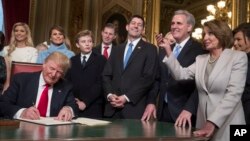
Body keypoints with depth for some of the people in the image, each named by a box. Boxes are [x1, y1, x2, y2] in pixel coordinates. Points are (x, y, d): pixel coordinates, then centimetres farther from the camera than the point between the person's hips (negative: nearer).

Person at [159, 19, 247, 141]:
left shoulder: (238, 57, -4)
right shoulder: (200, 59, 12)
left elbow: (234, 93, -13)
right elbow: (181, 74, 0)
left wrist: (212, 123, -21)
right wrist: (168, 51, -10)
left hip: (227, 126, -4)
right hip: (203, 123, 4)